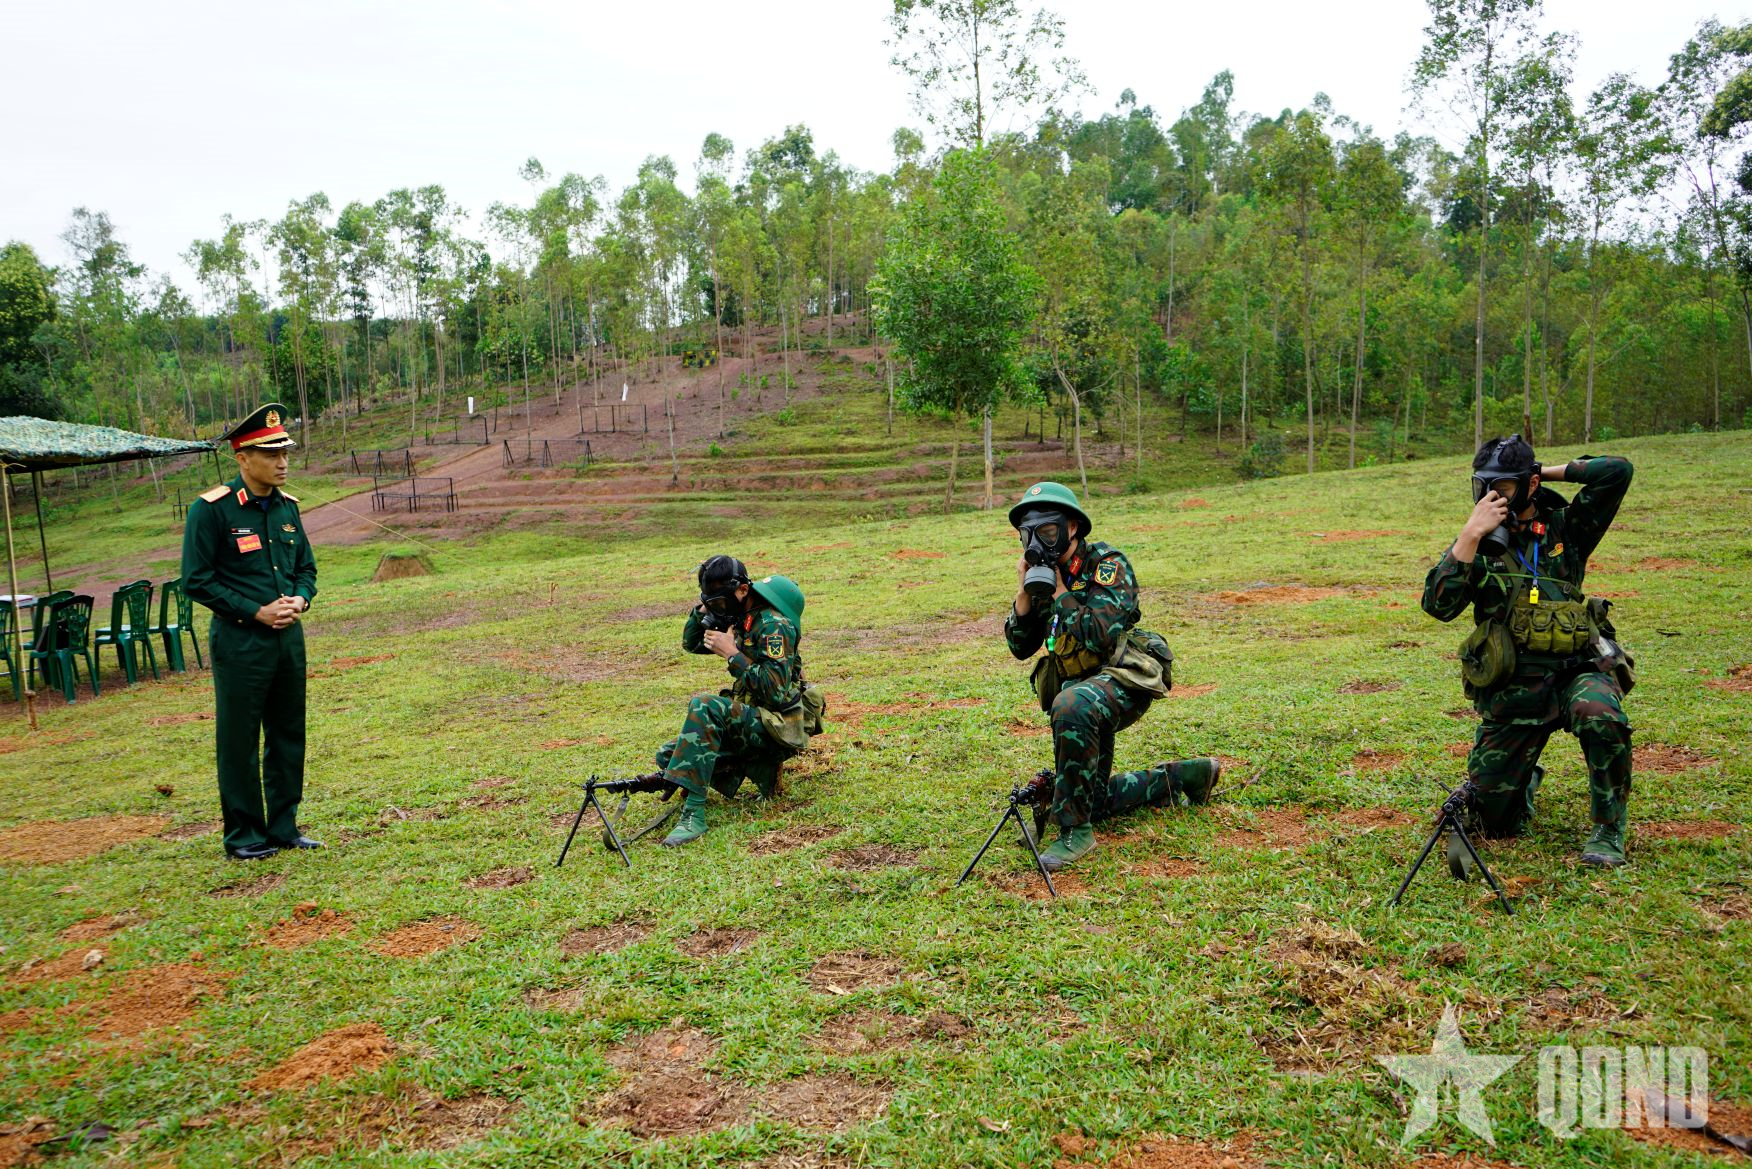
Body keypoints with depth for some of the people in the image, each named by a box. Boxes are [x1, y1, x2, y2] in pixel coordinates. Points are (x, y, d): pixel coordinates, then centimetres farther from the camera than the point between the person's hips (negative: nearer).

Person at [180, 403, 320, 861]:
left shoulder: (287, 506, 9)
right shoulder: (210, 510, -10)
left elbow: (307, 567, 17)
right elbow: (196, 581, -10)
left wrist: (299, 600, -4)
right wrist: (257, 612, -15)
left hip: (289, 636, 6)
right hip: (240, 640, -6)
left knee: (289, 734, 12)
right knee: (239, 740, 3)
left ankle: (283, 826, 24)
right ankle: (244, 835, 16)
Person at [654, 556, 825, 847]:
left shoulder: (774, 626, -17)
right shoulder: (737, 618, 10)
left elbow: (776, 691, -26)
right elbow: (691, 643, 22)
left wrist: (732, 654, -24)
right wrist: (702, 609, 3)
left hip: (777, 725, -9)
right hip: (749, 719, 9)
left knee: (704, 706, -34)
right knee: (667, 756, 2)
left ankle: (694, 814, -37)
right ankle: (758, 768, 7)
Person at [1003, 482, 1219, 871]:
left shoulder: (1107, 565, -13)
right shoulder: (1044, 575, 6)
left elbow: (1101, 634, -27)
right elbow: (1020, 647, 6)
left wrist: (1060, 592, -17)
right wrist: (1025, 591, -7)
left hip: (1124, 679, -8)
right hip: (1079, 686, 8)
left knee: (1072, 706, -42)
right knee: (1095, 800, 13)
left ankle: (1076, 832, -30)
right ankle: (1180, 778, 33)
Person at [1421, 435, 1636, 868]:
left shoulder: (1564, 530, 3)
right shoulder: (1475, 545, 1)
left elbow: (1618, 471, -6)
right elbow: (1439, 604, -16)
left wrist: (1548, 472, -2)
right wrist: (1471, 534, -19)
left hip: (1577, 671, 0)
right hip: (1512, 693, 1)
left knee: (1599, 713, -39)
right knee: (1495, 822, 3)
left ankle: (1609, 829, -15)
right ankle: (1527, 780, 41)